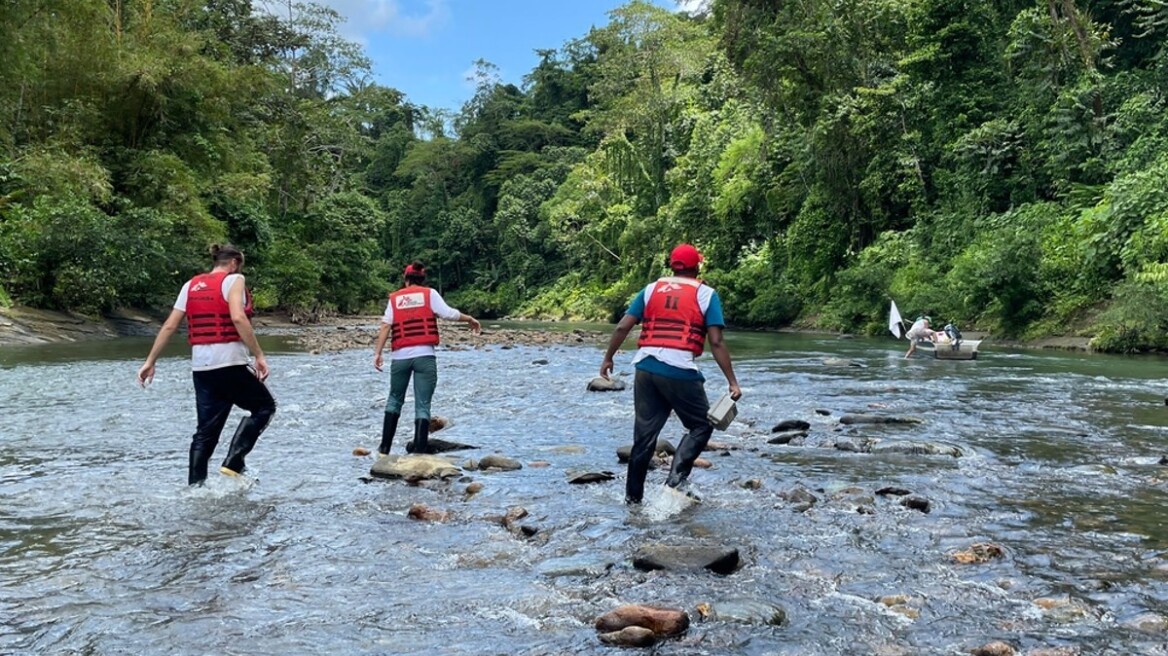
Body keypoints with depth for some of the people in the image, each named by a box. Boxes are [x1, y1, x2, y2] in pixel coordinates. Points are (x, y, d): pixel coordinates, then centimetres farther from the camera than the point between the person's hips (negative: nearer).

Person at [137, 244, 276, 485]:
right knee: (264, 406, 12)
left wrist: (150, 362, 15)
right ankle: (233, 463, -2)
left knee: (206, 432, 12)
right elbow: (238, 318, -18)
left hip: (200, 366, 6)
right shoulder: (234, 280, -2)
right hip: (230, 363, -6)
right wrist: (259, 355, -18)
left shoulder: (191, 285, 15)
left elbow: (169, 326, 11)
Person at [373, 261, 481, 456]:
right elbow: (448, 314, -5)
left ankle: (384, 447, 17)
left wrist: (377, 353, 0)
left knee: (394, 400, 18)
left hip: (400, 356, 2)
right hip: (424, 355, -2)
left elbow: (385, 326, 2)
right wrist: (470, 319, 10)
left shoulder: (394, 298, 11)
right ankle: (419, 450, -3)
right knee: (422, 405, 2)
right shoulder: (430, 294, 5)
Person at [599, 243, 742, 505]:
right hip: (680, 370, -4)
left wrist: (608, 358, 18)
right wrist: (732, 381, -4)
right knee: (701, 425, 14)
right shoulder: (706, 294, 3)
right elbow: (716, 342, -6)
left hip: (645, 368, 4)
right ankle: (676, 478, -3)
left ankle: (633, 497, 18)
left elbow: (622, 327, 6)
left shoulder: (651, 289, 13)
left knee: (644, 435, 13)